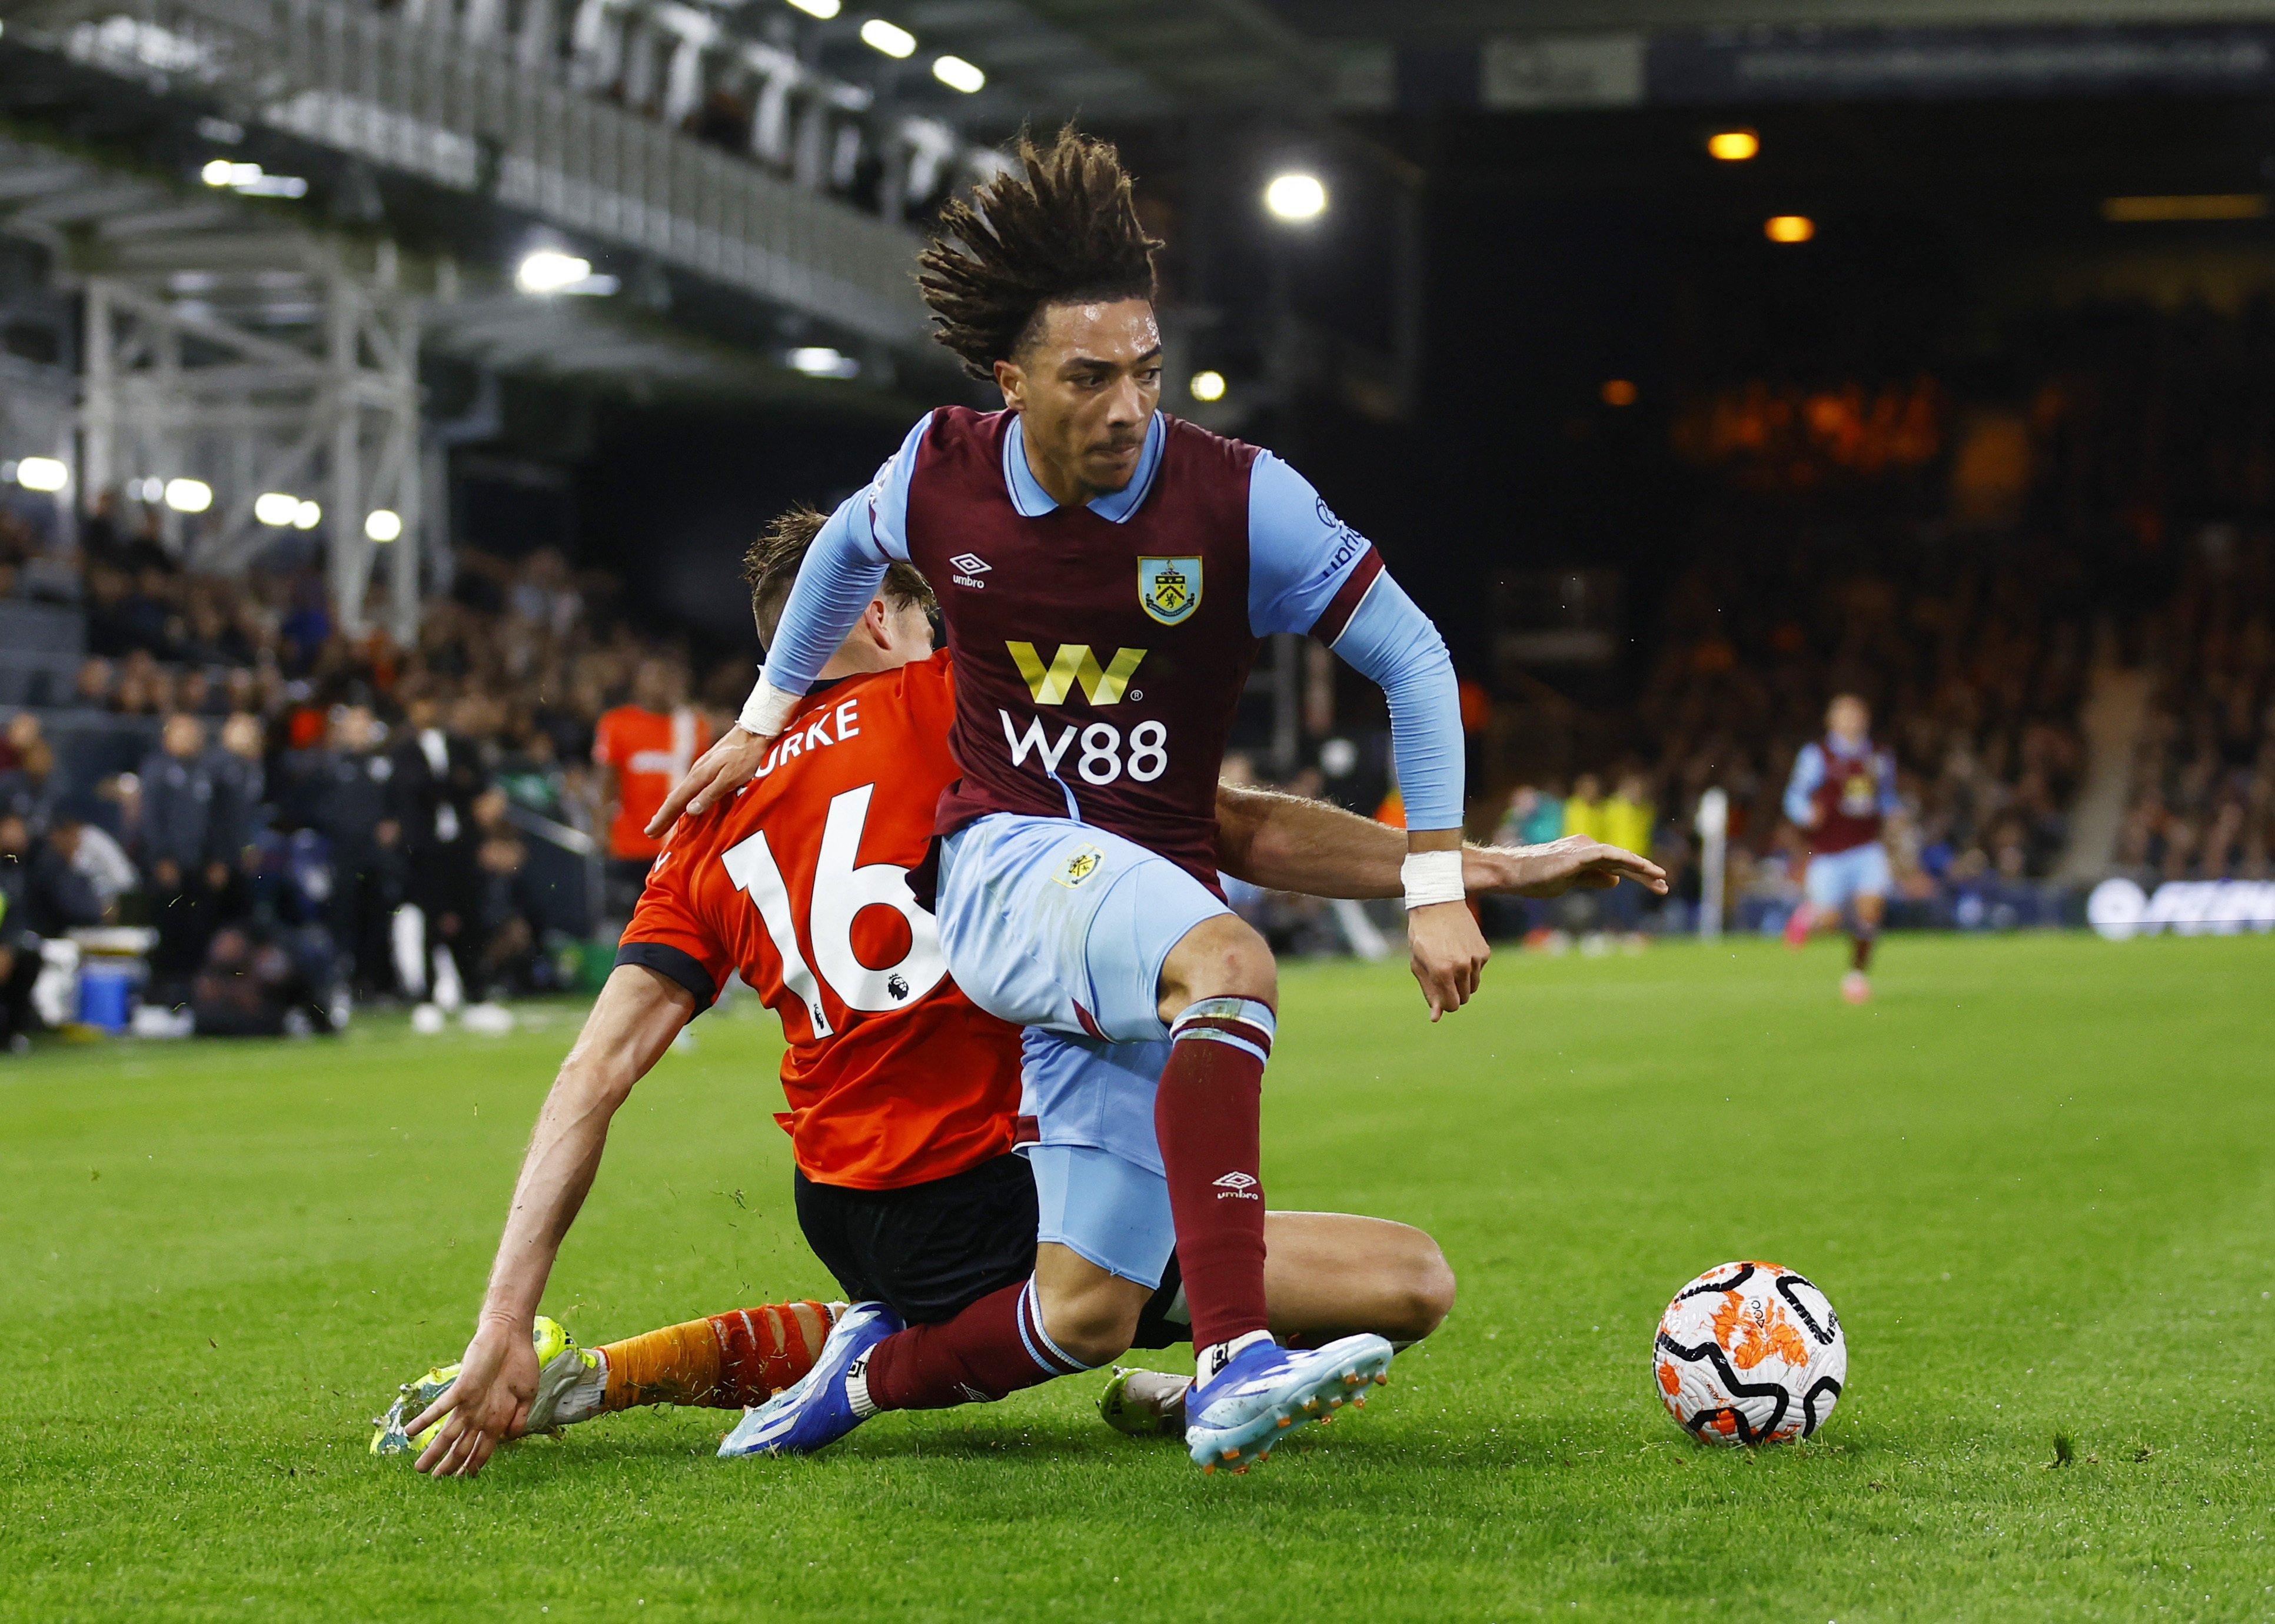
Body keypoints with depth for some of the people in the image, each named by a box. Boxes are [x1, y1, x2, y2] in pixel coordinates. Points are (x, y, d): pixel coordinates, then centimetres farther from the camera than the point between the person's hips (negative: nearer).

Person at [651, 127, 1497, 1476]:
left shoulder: (1240, 499, -10)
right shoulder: (942, 473, -4)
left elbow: (1413, 659, -4)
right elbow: (850, 547, 21)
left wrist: (1437, 887, -9)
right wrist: (766, 719, 31)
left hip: (1156, 884, 2)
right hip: (1006, 862, -2)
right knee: (1230, 960, -37)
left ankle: (883, 1352, 31)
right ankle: (1235, 1367, -51)